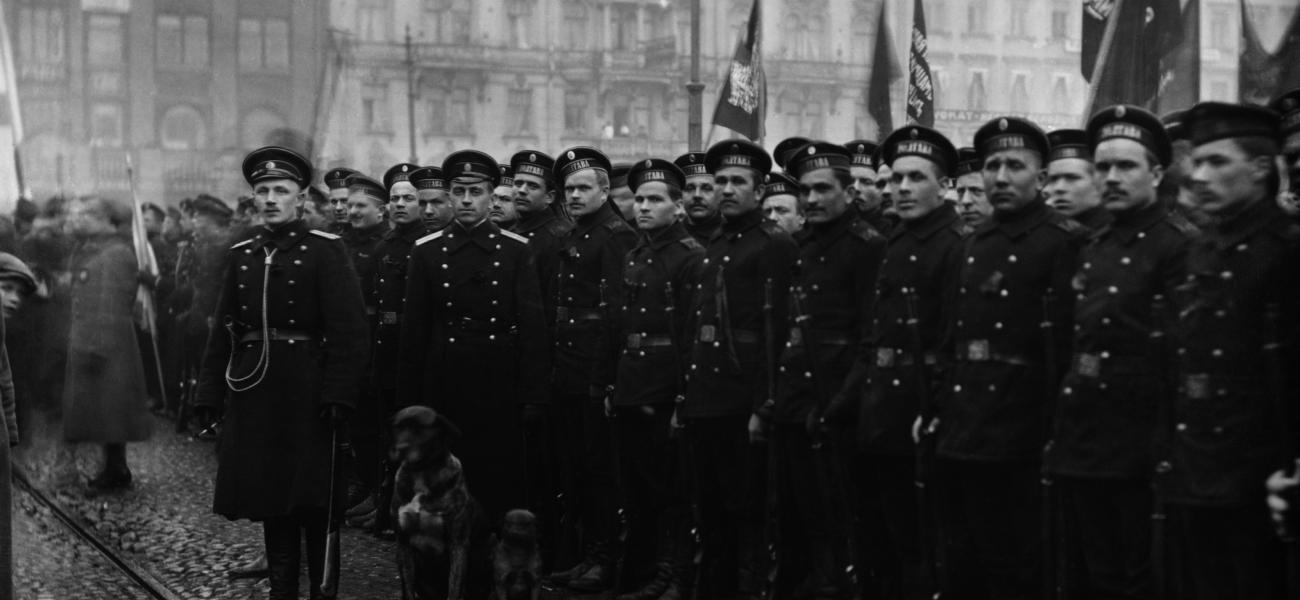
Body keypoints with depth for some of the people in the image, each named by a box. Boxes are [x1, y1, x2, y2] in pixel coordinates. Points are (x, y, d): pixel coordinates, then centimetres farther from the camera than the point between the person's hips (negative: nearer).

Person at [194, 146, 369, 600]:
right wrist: (209, 394, 6)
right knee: (271, 501, 9)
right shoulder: (240, 255, 11)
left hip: (307, 392, -5)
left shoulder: (326, 250, -5)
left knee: (314, 502, 0)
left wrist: (338, 395, -18)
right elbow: (222, 332, 12)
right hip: (253, 392, 5)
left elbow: (348, 328, -12)